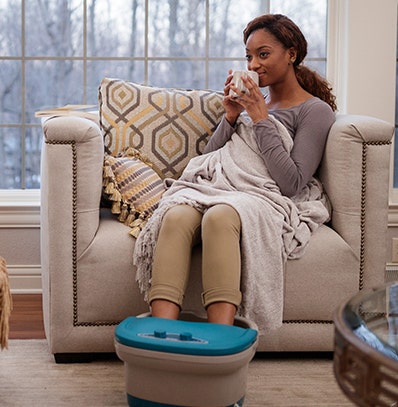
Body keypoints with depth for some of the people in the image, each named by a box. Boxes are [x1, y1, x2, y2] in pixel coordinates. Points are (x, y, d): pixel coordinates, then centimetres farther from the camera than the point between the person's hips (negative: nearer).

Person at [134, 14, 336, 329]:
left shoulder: (316, 111, 9)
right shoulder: (252, 101, 29)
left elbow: (292, 184, -5)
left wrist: (261, 120, -4)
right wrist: (230, 117, 9)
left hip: (261, 195, -5)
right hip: (211, 186, 5)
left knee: (220, 216, -41)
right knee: (177, 216, -33)